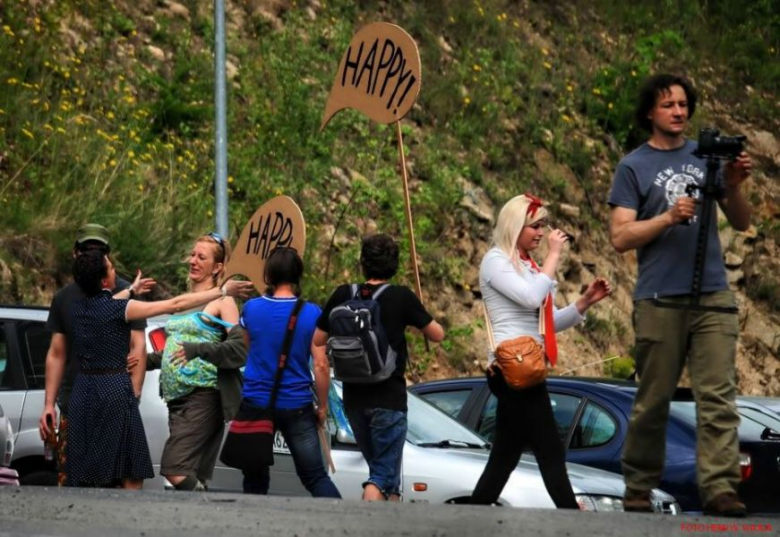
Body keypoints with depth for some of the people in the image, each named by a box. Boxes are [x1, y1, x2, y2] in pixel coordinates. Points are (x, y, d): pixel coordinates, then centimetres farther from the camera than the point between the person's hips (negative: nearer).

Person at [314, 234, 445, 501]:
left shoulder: (342, 296, -1)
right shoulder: (402, 297, -9)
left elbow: (318, 340, 5)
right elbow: (437, 334, 0)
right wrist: (414, 318, 18)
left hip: (353, 398, 4)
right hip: (389, 399, -4)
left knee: (380, 467, 20)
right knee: (385, 473, -2)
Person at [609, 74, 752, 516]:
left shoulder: (707, 156, 14)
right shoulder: (634, 167, 5)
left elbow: (742, 223, 12)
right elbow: (621, 237, -2)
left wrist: (734, 188, -8)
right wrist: (669, 217, -15)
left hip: (713, 295, 2)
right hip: (660, 299, -2)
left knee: (719, 395, -9)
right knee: (653, 400, 3)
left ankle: (720, 488, -15)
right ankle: (638, 489, 14)